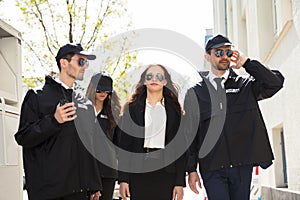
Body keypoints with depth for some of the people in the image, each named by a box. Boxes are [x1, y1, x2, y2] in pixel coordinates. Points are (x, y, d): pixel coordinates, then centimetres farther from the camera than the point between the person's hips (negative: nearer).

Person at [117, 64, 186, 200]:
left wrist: (180, 182, -2)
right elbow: (124, 144, 4)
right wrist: (123, 179, -3)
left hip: (166, 172, 0)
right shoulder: (132, 107, 8)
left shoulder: (174, 109, 8)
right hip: (138, 172, 0)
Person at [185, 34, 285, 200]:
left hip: (242, 165, 1)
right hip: (212, 168, -1)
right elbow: (190, 135, 6)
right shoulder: (195, 93, 9)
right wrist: (191, 169, 1)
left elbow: (276, 82, -6)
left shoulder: (245, 85, 11)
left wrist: (246, 63, -2)